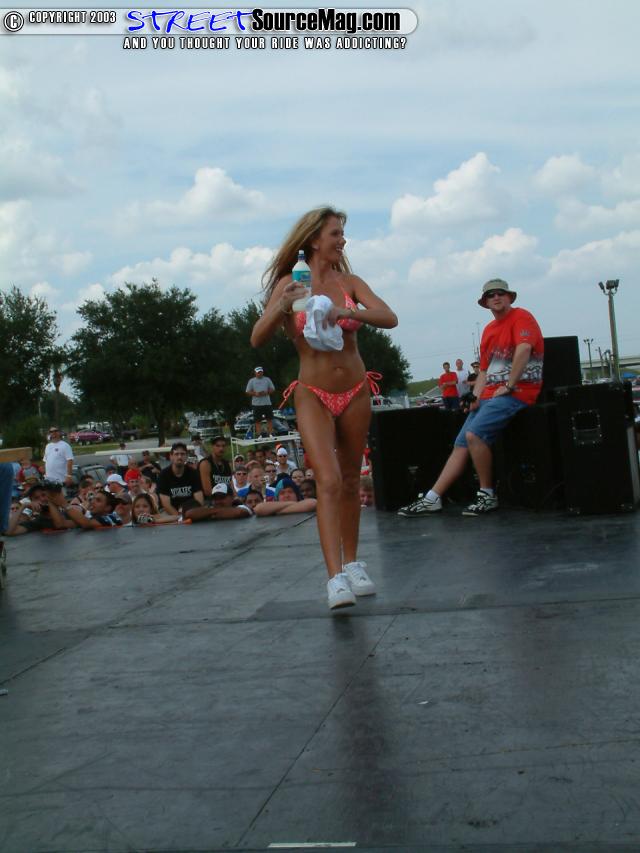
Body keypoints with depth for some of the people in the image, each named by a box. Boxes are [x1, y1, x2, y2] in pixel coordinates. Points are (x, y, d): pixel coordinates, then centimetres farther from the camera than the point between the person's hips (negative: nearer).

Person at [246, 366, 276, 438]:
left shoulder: (267, 379, 11)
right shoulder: (251, 381, 7)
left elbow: (272, 389, 10)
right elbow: (248, 392, 4)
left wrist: (266, 392, -10)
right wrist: (255, 393, -14)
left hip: (267, 403, 1)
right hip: (256, 404, -1)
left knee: (270, 419, 1)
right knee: (257, 420, 0)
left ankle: (270, 433, 8)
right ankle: (258, 435, 4)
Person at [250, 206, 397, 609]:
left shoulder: (349, 282, 1)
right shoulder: (290, 284, -4)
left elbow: (390, 318, -12)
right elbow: (258, 339, -10)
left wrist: (348, 312, -29)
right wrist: (282, 308, -28)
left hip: (355, 393, 3)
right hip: (313, 395, -3)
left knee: (351, 482, 12)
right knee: (329, 481, -18)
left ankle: (352, 564, 27)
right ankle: (336, 579, -20)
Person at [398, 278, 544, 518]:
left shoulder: (521, 317, -3)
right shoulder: (489, 330, 22)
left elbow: (524, 349, -20)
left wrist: (508, 386, -19)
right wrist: (475, 397, 7)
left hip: (516, 393, -8)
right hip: (489, 396, 8)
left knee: (473, 434, -26)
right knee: (460, 445, 2)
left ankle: (487, 495, -13)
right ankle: (432, 498, 3)